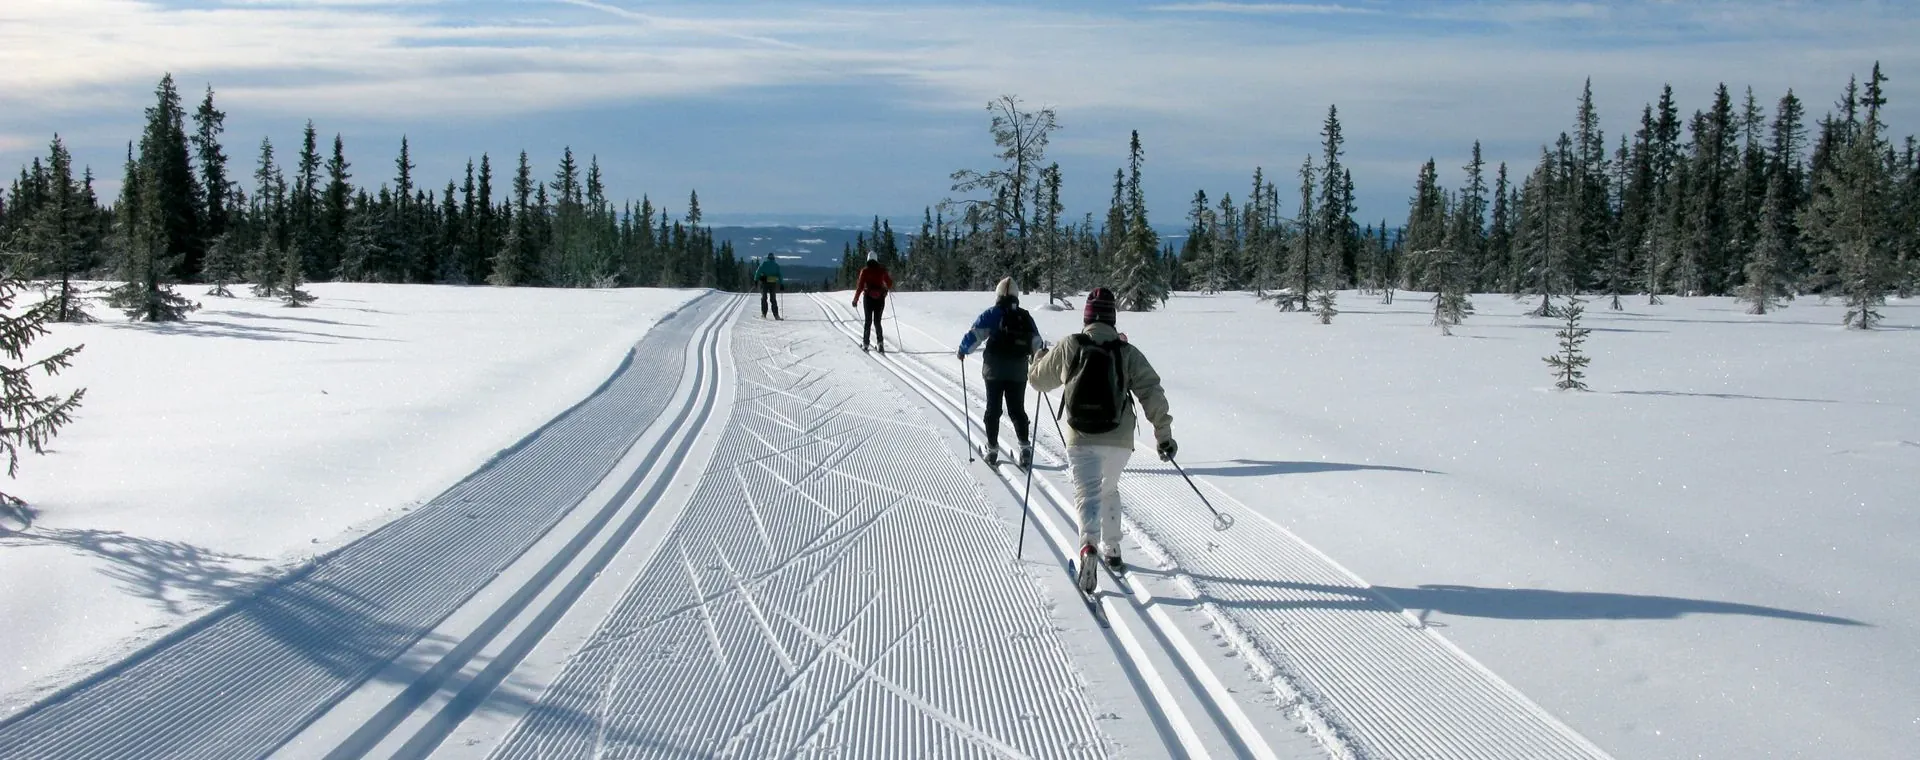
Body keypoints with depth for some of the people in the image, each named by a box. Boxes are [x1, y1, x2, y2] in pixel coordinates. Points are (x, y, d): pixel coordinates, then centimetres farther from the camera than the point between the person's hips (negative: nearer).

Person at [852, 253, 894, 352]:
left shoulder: (865, 271, -4)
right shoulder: (882, 270, 0)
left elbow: (860, 285, -7)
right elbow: (889, 284, 8)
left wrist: (855, 299, -1)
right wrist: (886, 288, 31)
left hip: (868, 298, -1)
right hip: (880, 298, 1)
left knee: (868, 321, 9)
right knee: (877, 321, 8)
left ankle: (865, 343, 6)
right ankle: (880, 342, -8)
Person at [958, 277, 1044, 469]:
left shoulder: (992, 315, -6)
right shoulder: (1026, 317, 6)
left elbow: (974, 335, -10)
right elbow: (1037, 344, 9)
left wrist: (963, 350, 7)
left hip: (994, 371, -2)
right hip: (1018, 372, 2)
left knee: (993, 409, 8)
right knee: (1017, 410, 11)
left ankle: (992, 450, 8)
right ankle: (1025, 447, -2)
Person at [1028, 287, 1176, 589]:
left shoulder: (1068, 348, -1)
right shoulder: (1127, 352, -2)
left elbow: (1040, 380, 13)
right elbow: (1152, 393, -6)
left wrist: (1039, 358, 36)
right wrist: (1163, 434, 0)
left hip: (1081, 439, -2)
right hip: (1119, 440, 2)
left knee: (1088, 494, -4)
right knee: (1109, 490, 25)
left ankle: (1089, 546, -31)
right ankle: (1111, 550, 29)